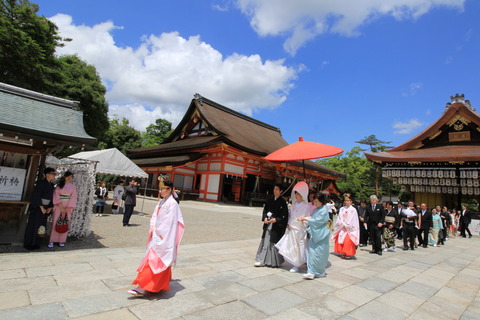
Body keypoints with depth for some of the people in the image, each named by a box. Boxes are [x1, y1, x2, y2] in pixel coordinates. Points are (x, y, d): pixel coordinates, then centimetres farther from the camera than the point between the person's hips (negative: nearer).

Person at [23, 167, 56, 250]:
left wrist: (50, 208, 1)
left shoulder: (52, 186, 8)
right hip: (37, 207, -6)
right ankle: (29, 244, 10)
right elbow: (36, 196, -15)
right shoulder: (40, 184, -11)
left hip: (45, 208, 6)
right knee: (33, 225, -1)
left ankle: (35, 243, 16)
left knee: (41, 225, 7)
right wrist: (41, 208, -16)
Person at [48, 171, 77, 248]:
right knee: (55, 222, -3)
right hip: (59, 206, -1)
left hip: (68, 207, 1)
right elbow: (56, 195, -3)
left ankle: (62, 241, 9)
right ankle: (52, 241, 4)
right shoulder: (59, 185, 3)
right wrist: (60, 206, -12)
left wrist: (67, 208, -8)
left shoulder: (73, 186, 6)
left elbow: (73, 197, 1)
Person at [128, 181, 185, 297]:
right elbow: (155, 215, 9)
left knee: (155, 260, -5)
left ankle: (144, 287, 1)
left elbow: (170, 220, -18)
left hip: (164, 236, -8)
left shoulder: (172, 203, -15)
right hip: (157, 234, 8)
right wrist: (152, 228, -4)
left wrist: (159, 231, -15)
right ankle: (159, 285, 28)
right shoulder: (161, 202, 11)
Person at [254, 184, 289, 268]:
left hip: (276, 225, -5)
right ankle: (262, 261, 15)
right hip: (268, 223, 5)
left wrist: (276, 219, -18)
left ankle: (275, 262, 15)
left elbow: (285, 215, -8)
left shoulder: (282, 201, -6)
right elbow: (265, 210, 11)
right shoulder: (270, 200, 9)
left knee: (274, 242, -1)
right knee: (265, 241, 7)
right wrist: (265, 218, -6)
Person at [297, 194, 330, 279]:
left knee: (318, 254, 0)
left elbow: (317, 221, -18)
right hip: (314, 234, 7)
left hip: (320, 235, -7)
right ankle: (312, 272, 11)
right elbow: (312, 218, 13)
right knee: (312, 252, 5)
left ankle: (320, 272, 15)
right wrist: (304, 218, -4)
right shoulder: (316, 209, 11)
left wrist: (305, 219, -15)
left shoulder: (324, 210, -13)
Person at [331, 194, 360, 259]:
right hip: (342, 228, 4)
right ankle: (343, 253, 14)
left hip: (350, 228, -4)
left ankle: (349, 254, 4)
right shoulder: (342, 209, 7)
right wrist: (343, 224, -8)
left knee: (349, 241, -7)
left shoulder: (353, 209, -4)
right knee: (341, 240, 4)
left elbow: (353, 220, -6)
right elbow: (339, 218, 4)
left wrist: (347, 225, -9)